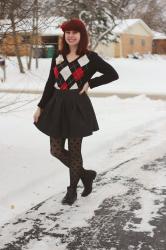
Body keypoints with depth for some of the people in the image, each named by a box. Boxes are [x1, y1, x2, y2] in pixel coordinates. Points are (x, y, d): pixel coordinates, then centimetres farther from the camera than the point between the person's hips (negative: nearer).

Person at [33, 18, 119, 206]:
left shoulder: (90, 57, -6)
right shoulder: (58, 56, 7)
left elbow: (113, 74, -2)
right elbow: (50, 83, 10)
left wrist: (90, 83, -7)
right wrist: (40, 107, 8)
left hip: (77, 107, -5)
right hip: (57, 106, 5)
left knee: (74, 150, 4)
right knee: (56, 150, 7)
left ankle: (72, 190, 23)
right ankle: (86, 174, 29)